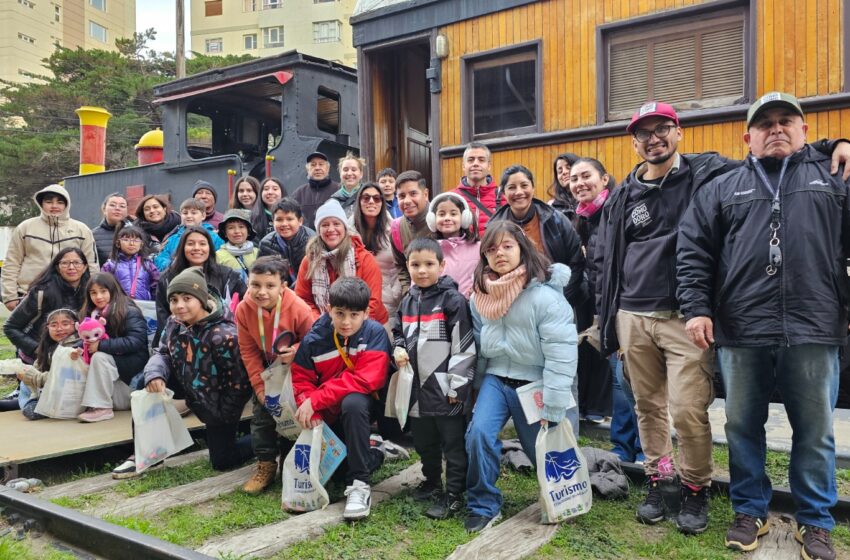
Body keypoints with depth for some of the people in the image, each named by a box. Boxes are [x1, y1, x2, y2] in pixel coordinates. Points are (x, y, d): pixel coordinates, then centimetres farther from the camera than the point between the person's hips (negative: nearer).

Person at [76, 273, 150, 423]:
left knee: (100, 357, -28)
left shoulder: (130, 312, -13)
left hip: (133, 363, -8)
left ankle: (102, 408, -25)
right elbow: (88, 340, 11)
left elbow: (135, 341, -24)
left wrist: (101, 345, -27)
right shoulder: (93, 314, 9)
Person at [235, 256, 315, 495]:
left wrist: (296, 351, -39)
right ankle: (266, 465, 18)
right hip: (266, 368, 3)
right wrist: (259, 386, -12)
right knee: (261, 415, 5)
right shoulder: (244, 309, -20)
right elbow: (248, 352, -11)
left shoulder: (299, 310, -31)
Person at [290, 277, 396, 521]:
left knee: (352, 403, -37)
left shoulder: (374, 333, -18)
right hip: (328, 413, 5)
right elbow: (301, 379, -2)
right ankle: (375, 454, 15)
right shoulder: (313, 339, -8)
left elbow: (365, 379, -27)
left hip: (362, 403, -5)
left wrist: (315, 400, -28)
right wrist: (310, 410, -22)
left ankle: (359, 483, -25)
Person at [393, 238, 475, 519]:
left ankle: (453, 495, 15)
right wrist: (399, 350, 1)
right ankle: (432, 482, 39)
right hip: (418, 386, 7)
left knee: (453, 442, 4)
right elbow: (399, 334, 24)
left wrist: (456, 385, -15)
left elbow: (464, 346, -14)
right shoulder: (408, 302, 10)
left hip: (445, 389, -7)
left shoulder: (453, 300, -11)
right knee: (423, 440, 20)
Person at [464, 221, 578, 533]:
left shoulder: (545, 296, -19)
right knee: (479, 433, -18)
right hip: (497, 379, 4)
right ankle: (483, 506, 2)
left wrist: (553, 409, -19)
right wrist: (480, 390, 8)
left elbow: (561, 355, -20)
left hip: (536, 384, -3)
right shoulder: (480, 296, 0)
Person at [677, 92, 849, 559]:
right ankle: (750, 511, 28)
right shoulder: (722, 189, 11)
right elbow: (692, 252, 5)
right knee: (742, 427, 10)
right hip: (740, 331, 1)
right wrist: (697, 308, -5)